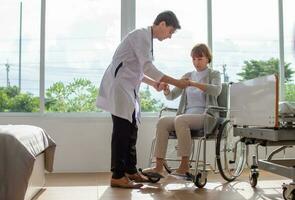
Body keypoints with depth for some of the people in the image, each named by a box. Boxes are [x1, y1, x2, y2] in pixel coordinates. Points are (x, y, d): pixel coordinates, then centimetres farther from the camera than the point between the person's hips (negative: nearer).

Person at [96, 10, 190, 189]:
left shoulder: (146, 38, 18)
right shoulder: (142, 35, -11)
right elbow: (147, 67, -21)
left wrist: (154, 83, 11)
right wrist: (175, 82, -19)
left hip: (127, 89, 10)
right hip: (118, 87, -10)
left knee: (131, 130, 10)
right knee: (122, 131, -9)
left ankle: (130, 170, 18)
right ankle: (117, 176, -3)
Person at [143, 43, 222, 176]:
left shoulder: (214, 74, 8)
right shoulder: (187, 76, 20)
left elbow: (216, 90, -15)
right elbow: (172, 96, 12)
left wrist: (194, 84, -28)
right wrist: (166, 91, -12)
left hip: (206, 116, -4)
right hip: (187, 116, 5)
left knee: (180, 119, -34)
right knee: (163, 121, -24)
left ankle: (185, 166, -32)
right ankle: (159, 167, -29)